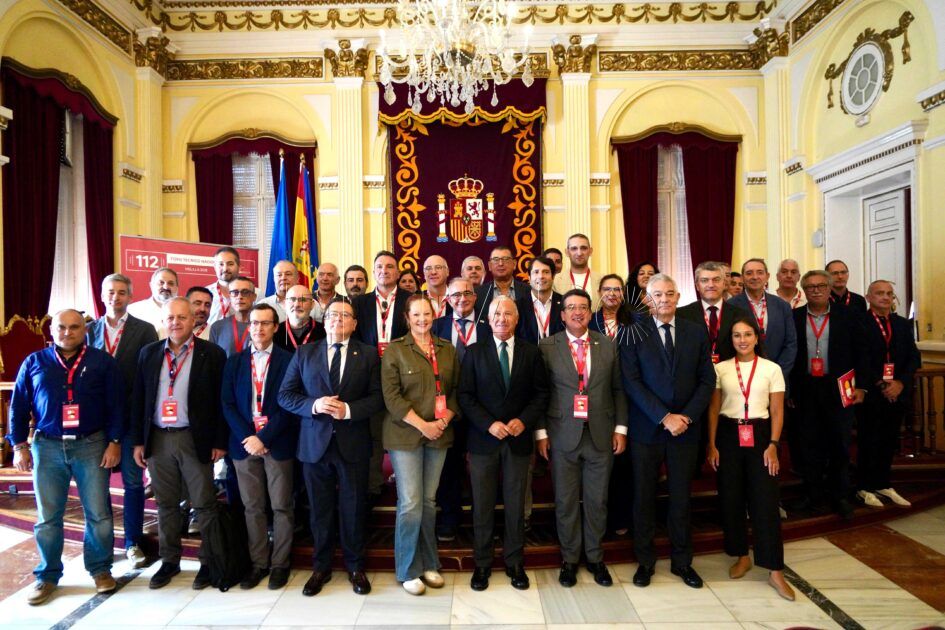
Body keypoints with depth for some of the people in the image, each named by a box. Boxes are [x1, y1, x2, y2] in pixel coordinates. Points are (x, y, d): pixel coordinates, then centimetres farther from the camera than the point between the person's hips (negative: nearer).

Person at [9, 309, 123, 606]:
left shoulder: (102, 361, 2)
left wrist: (114, 442, -6)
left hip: (92, 445, -1)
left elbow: (116, 404, 0)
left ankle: (100, 569, 20)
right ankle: (47, 576, 24)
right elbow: (18, 406, 9)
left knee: (98, 514, 3)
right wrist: (19, 445, 2)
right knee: (47, 517, 8)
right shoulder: (34, 362, 8)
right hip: (47, 447, 2)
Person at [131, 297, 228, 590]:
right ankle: (169, 561, 30)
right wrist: (138, 440, 6)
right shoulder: (149, 353, 8)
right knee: (166, 504, 15)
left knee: (204, 504, 5)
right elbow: (139, 399, 10)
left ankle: (208, 562, 19)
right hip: (157, 439, 4)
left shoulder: (212, 354, -5)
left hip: (195, 439, -4)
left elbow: (221, 400, -5)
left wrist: (219, 442, -8)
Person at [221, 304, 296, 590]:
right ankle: (258, 563, 23)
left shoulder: (288, 360, -2)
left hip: (277, 444, -3)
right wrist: (247, 437, -8)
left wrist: (263, 437, -13)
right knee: (252, 508, 10)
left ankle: (280, 564, 19)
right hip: (244, 444, 3)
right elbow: (227, 404, 4)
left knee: (281, 507, 6)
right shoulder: (234, 362, 9)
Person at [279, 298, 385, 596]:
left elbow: (378, 398, -3)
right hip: (315, 443, 1)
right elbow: (285, 395, 2)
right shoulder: (305, 353, 5)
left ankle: (355, 567, 29)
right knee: (320, 510, 13)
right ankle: (321, 567, 32)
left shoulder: (368, 354, 1)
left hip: (353, 444, -1)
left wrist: (348, 409, -18)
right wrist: (314, 405, -15)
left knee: (353, 509, 10)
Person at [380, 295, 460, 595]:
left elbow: (456, 390, 10)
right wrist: (421, 425, -15)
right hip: (405, 434, -4)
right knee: (410, 503, -2)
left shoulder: (447, 350, 10)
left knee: (429, 501, 11)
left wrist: (444, 420, -7)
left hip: (439, 434, 4)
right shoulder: (395, 350, -3)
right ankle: (408, 571, 15)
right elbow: (391, 395, -9)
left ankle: (429, 564, 26)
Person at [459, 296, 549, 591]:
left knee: (516, 505, 10)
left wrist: (524, 420, -11)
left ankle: (515, 563, 27)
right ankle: (482, 564, 24)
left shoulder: (531, 353, 3)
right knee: (482, 505, 8)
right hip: (483, 439, -1)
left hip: (518, 438, 1)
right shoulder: (474, 352, 0)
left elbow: (541, 393, 4)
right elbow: (465, 395, -3)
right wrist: (489, 424, -13)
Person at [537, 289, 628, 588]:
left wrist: (620, 428, 3)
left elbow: (618, 390, 9)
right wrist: (541, 432, -4)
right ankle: (569, 559, 27)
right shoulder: (547, 347, -2)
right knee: (566, 501, 8)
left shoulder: (608, 346, 5)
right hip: (563, 435, -2)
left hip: (601, 435, 2)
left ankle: (595, 558, 30)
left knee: (597, 500, 11)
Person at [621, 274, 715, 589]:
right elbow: (631, 383, -9)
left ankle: (682, 561, 30)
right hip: (646, 429, -2)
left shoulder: (697, 332, 5)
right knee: (644, 497, 9)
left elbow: (707, 380, 3)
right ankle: (645, 561, 26)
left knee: (681, 497, 13)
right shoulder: (634, 333, -4)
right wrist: (664, 417, -14)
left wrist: (687, 416, -9)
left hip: (685, 427, 2)